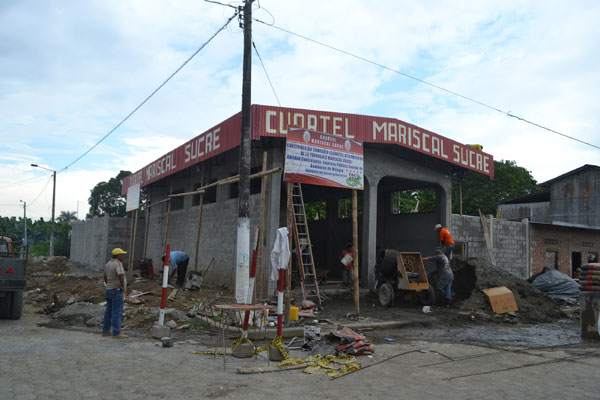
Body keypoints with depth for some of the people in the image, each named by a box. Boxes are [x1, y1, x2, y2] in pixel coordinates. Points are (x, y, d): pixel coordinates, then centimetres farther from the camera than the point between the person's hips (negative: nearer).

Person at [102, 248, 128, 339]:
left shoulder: (108, 264, 12)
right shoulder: (118, 264, -17)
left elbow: (105, 277, 21)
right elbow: (121, 275, -32)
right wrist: (123, 286, -19)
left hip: (109, 290, 9)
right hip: (117, 291, -9)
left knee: (109, 312, 14)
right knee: (117, 313, -8)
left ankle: (105, 331, 20)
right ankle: (116, 333, -7)